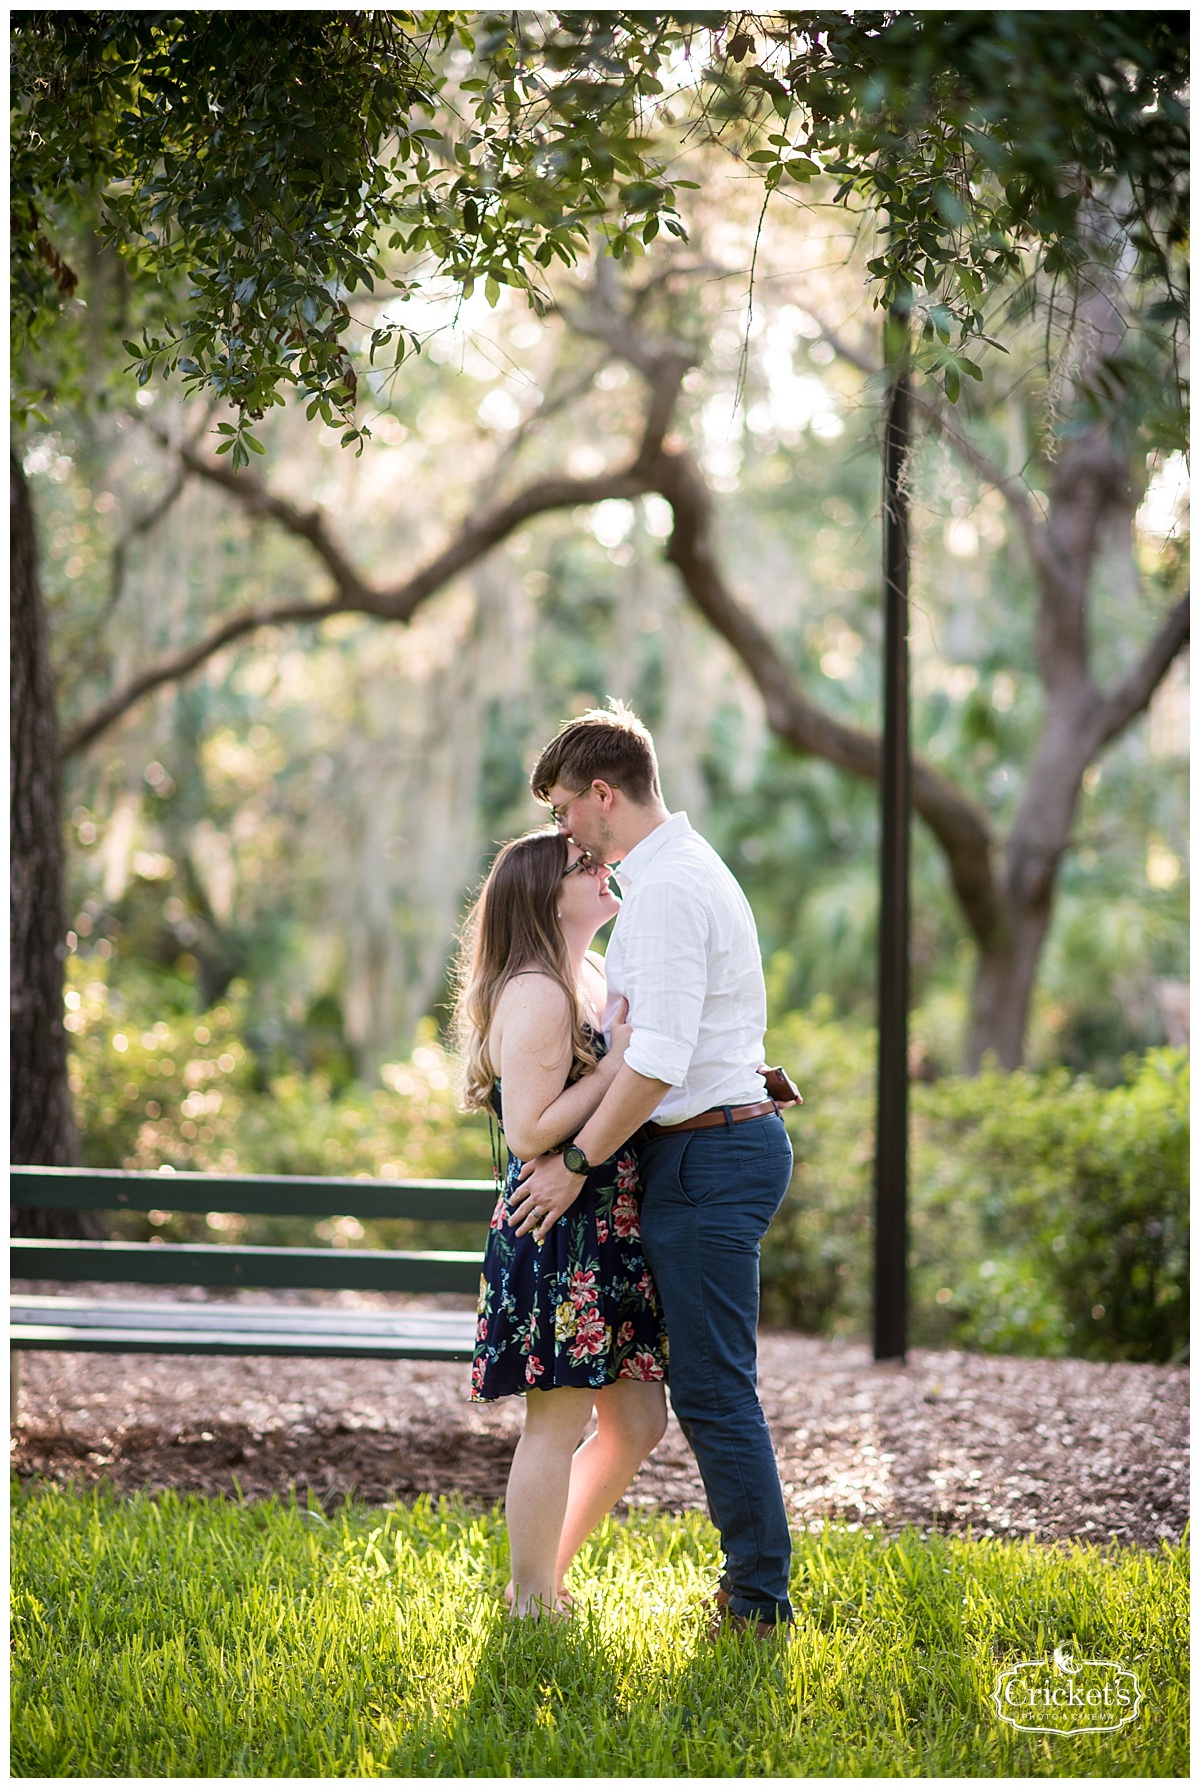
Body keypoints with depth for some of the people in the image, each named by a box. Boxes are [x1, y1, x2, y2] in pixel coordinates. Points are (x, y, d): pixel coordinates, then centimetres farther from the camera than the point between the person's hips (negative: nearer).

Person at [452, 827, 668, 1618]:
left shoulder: (595, 975, 13)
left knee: (638, 1422, 13)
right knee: (558, 1425, -1)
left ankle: (548, 1579, 26)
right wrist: (619, 1063, -20)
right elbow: (529, 1133, -22)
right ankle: (531, 1605, 12)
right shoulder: (536, 995, -16)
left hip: (609, 1238, 10)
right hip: (559, 1234, -10)